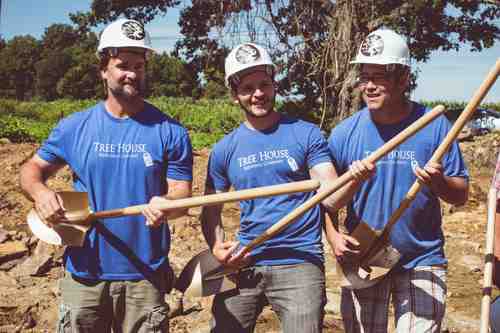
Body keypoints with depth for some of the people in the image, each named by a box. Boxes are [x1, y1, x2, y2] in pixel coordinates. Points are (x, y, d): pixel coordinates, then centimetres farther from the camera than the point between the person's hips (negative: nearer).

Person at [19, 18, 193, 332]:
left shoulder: (170, 132, -4)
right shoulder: (74, 127, 1)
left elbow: (182, 195, -4)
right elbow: (33, 168, 10)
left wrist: (166, 205, -28)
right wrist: (40, 191, -13)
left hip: (145, 276, -1)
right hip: (83, 273, 2)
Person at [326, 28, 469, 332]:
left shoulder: (434, 125, -9)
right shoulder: (345, 133, -6)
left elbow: (462, 195, -6)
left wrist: (439, 183, -28)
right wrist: (333, 235, -15)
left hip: (422, 261, -1)